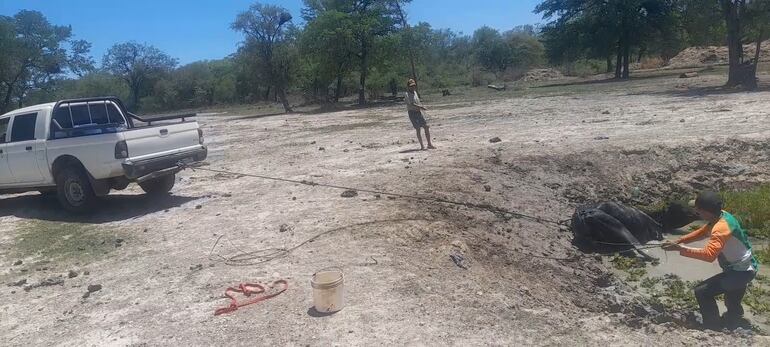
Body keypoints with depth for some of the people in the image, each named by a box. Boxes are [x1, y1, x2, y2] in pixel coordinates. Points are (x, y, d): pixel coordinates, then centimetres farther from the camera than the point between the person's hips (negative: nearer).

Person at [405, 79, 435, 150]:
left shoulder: (415, 92, 14)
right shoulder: (407, 94, -11)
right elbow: (412, 104, -23)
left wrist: (422, 107, 8)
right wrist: (421, 107, -28)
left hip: (418, 112, 8)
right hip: (412, 113, -8)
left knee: (426, 127, 4)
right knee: (418, 129, -6)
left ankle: (429, 144, 11)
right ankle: (422, 146, 1)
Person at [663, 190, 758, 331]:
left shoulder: (721, 227, -32)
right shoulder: (722, 216, -2)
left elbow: (709, 254, -42)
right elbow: (702, 232, 10)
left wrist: (681, 249, -38)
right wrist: (680, 240, -3)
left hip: (741, 271, -10)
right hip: (744, 269, 10)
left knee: (702, 292, -15)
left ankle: (714, 328, -3)